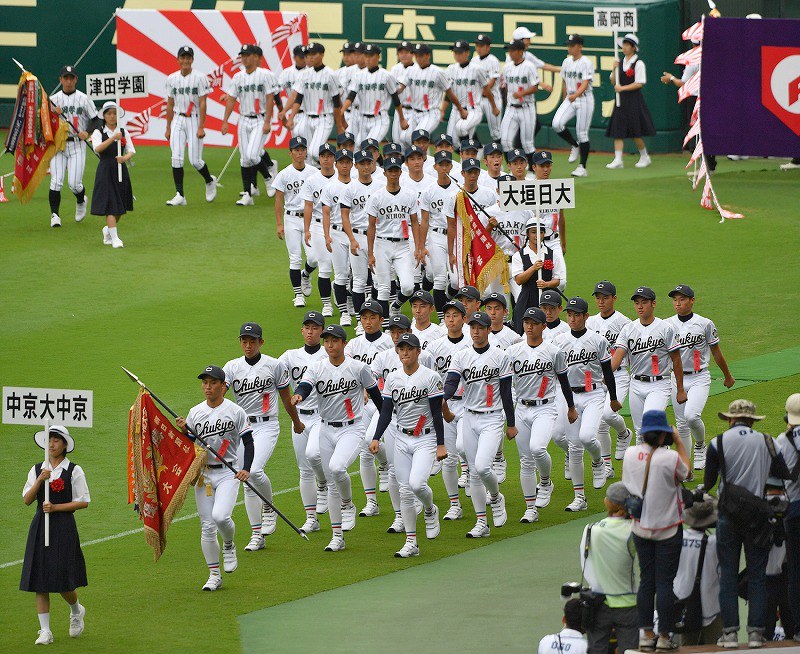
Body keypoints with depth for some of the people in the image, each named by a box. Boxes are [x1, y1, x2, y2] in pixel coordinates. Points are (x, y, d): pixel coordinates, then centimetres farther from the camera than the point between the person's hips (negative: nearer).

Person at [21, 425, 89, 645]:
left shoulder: (74, 471, -1)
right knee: (40, 579, 0)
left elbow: (83, 502, -2)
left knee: (63, 579, -6)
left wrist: (56, 507, -11)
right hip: (40, 526, 3)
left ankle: (76, 610, 27)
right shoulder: (37, 470, 8)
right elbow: (27, 500, 2)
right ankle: (45, 631, 5)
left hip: (63, 526, -3)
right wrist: (39, 480, -13)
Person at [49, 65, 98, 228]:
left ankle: (81, 202, 27)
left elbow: (95, 120, 5)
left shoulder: (83, 99, 4)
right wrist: (53, 114, -17)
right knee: (56, 182, -10)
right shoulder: (53, 99, 6)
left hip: (77, 145, -1)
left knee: (75, 184, -6)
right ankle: (55, 214, -5)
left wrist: (87, 132, -13)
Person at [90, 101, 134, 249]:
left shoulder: (123, 132, 7)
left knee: (121, 206, 10)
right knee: (110, 205, -10)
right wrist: (113, 138, -30)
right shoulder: (99, 133, -2)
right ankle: (114, 238, -11)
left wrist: (125, 158, -21)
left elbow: (131, 151, 2)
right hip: (106, 170, -4)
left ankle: (108, 230, 33)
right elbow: (97, 148, -19)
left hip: (121, 170, 4)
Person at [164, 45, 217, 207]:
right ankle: (179, 195, -5)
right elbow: (170, 104, 12)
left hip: (194, 120, -4)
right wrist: (168, 128, 11)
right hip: (178, 120, 4)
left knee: (195, 160, -5)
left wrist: (201, 127, -15)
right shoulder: (172, 79, 8)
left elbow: (202, 104, -9)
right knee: (176, 158, -7)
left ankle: (210, 181, 25)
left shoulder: (199, 78, -6)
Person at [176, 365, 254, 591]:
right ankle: (214, 576, 12)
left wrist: (246, 469, -17)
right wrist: (183, 430, -10)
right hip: (202, 474, 4)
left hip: (228, 473, -4)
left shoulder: (235, 411, -3)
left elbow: (248, 443, -3)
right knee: (207, 527, 2)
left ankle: (229, 546, 9)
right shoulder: (195, 412, 8)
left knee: (220, 516, -25)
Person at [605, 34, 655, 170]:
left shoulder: (638, 64, -7)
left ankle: (644, 157, 17)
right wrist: (615, 70, -5)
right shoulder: (621, 63, 11)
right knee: (618, 130, -3)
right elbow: (613, 82, 12)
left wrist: (622, 88, -16)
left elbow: (639, 83, -12)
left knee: (635, 132, -1)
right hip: (621, 100, 6)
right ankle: (618, 160, -4)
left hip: (634, 99, -6)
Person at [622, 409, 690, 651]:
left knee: (646, 581, 11)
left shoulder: (629, 454, -4)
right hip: (667, 529, -4)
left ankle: (646, 634, 11)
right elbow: (685, 472, 2)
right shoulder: (670, 457, -19)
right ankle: (664, 637, 2)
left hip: (641, 528, 5)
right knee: (665, 583, 0)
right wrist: (679, 442, 7)